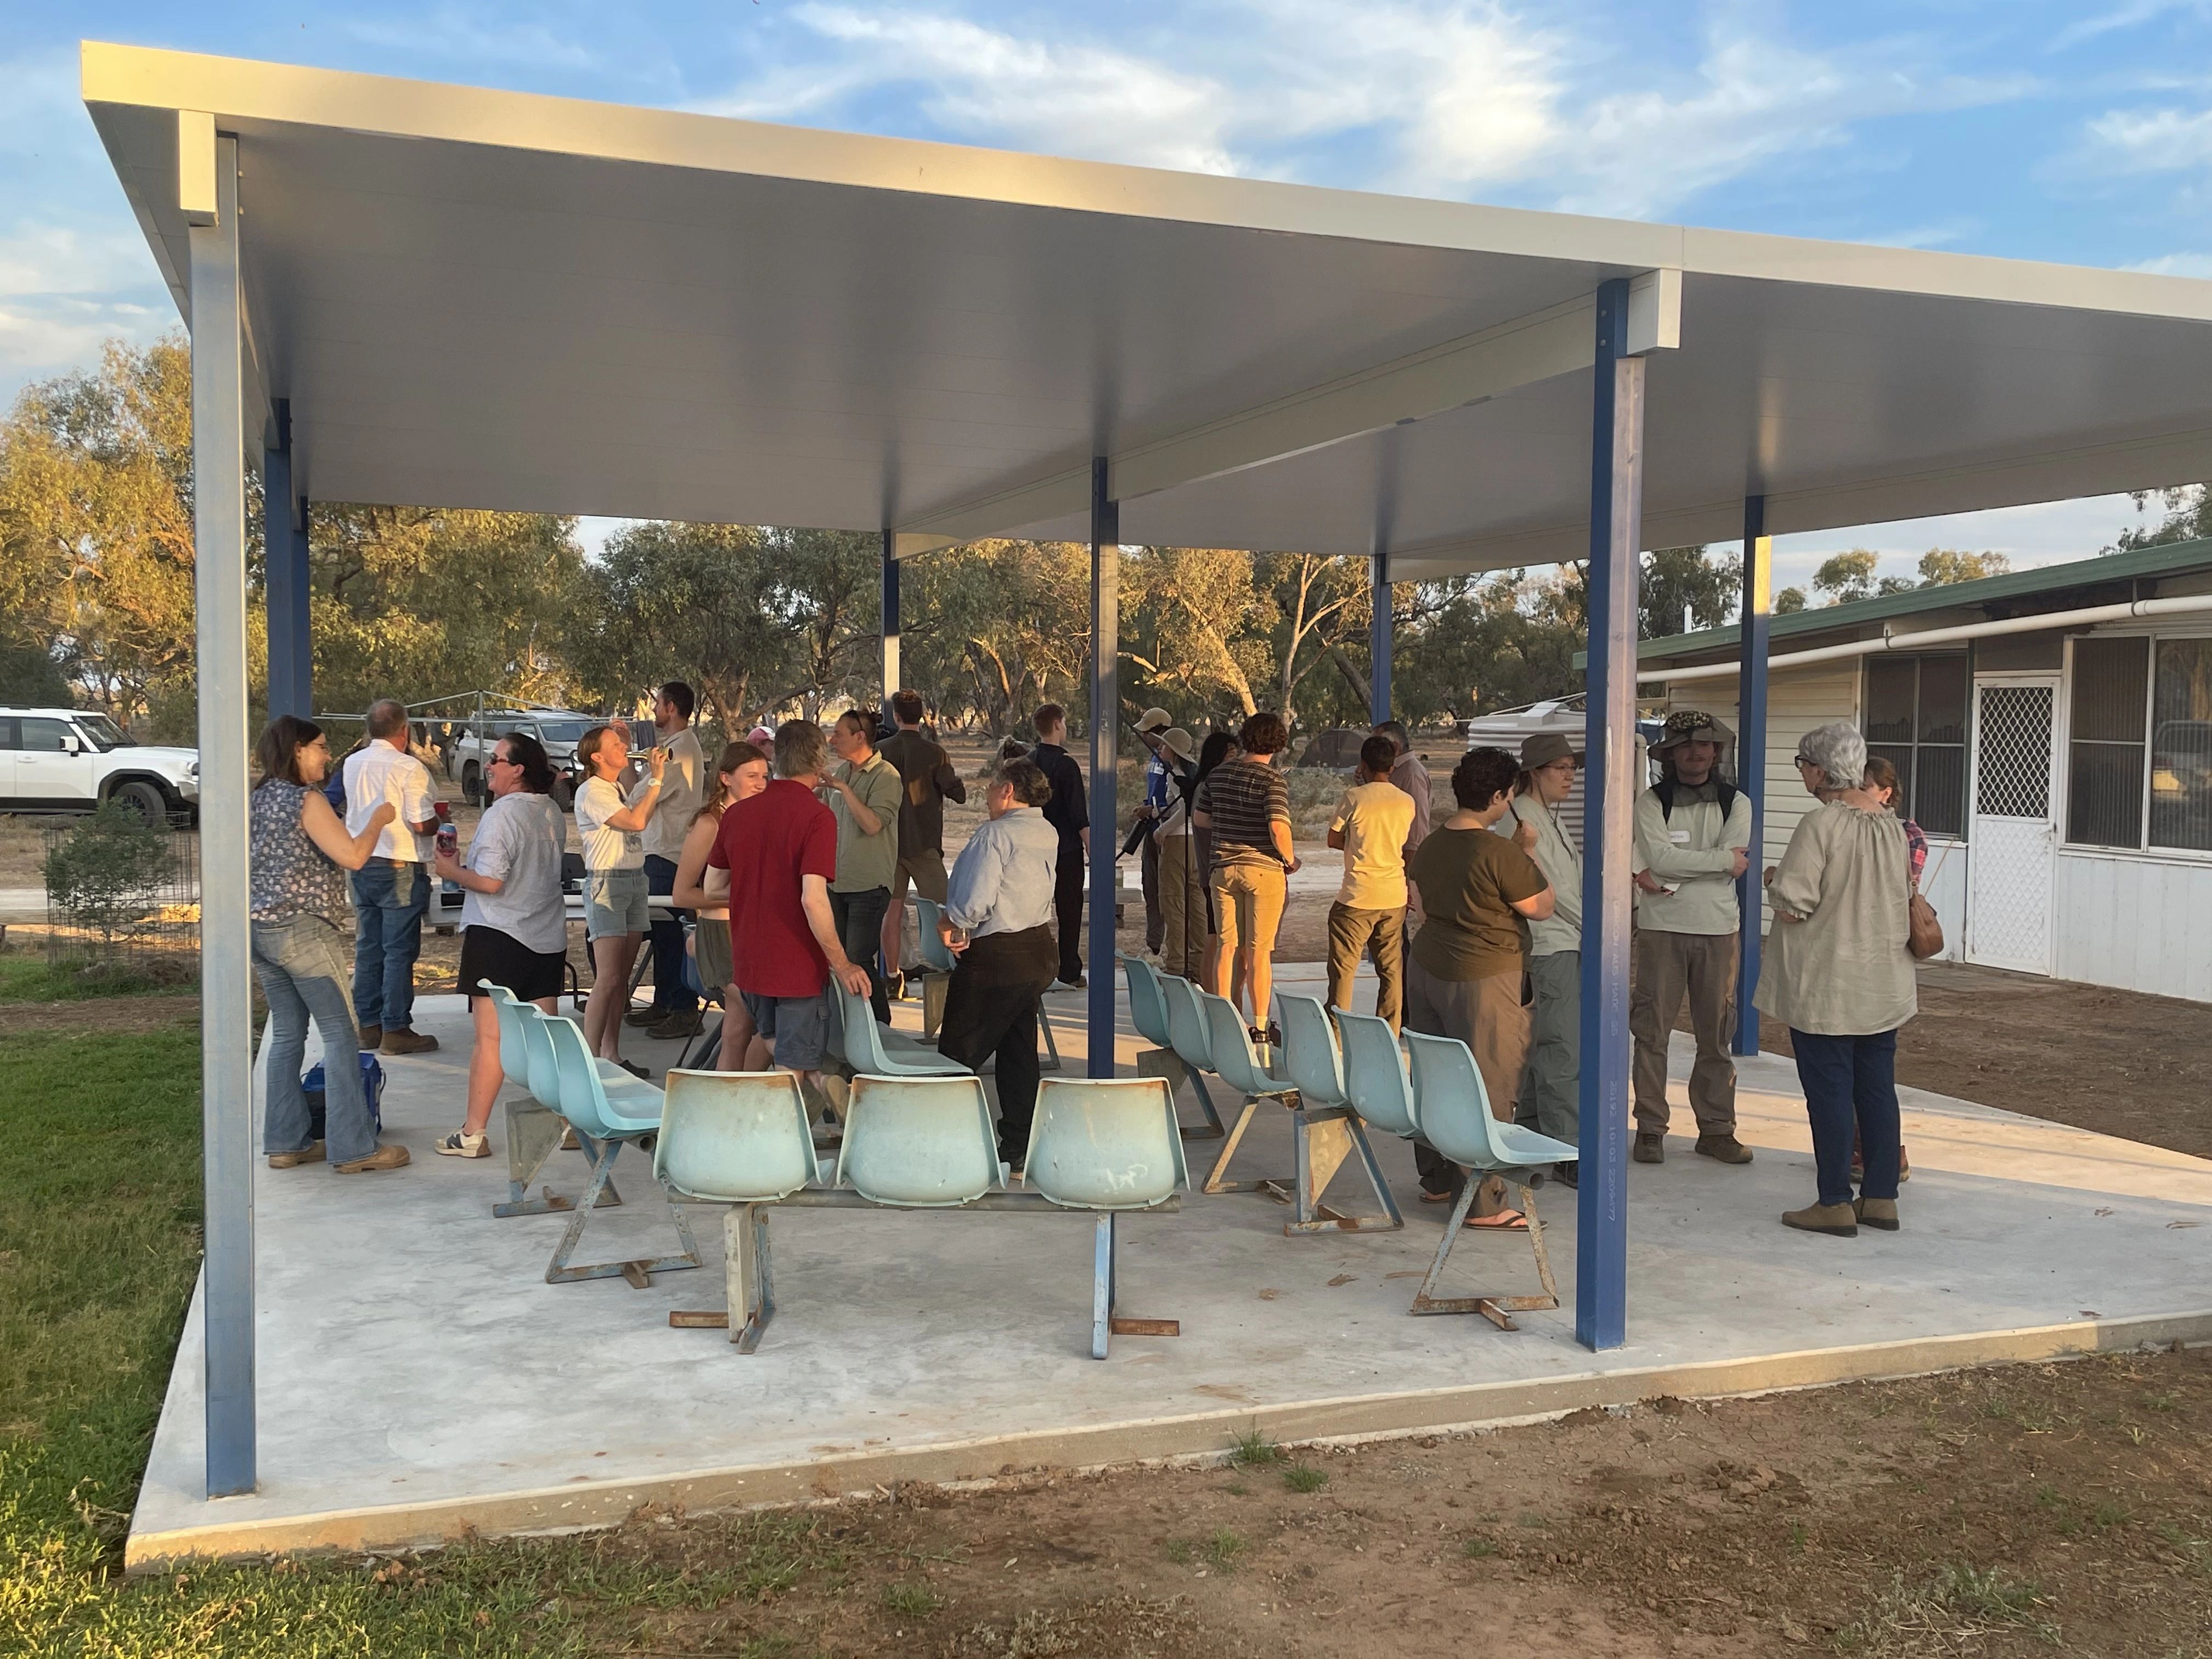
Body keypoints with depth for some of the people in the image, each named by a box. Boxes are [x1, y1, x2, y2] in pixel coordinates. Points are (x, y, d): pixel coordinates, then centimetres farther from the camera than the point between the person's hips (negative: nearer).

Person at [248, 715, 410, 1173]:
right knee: (340, 1035, -3)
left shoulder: (257, 799, 12)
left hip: (261, 929, 9)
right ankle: (353, 1148, -3)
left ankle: (285, 1142, 16)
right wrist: (377, 820, -4)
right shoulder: (306, 799, -13)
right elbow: (353, 856, -17)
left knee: (287, 1034, 13)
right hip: (305, 931, -8)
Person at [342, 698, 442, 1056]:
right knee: (400, 951, -2)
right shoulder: (409, 768, -15)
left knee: (367, 947, 13)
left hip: (361, 864, 7)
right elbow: (423, 824, -17)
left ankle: (368, 1025, 19)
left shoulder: (353, 763, 6)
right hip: (400, 867, -7)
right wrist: (439, 819, 6)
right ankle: (395, 1030, 0)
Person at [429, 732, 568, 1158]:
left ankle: (473, 1134, 0)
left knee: (490, 1038, -4)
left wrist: (452, 870, -3)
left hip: (499, 937, -7)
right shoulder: (553, 813, 9)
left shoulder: (502, 814, -15)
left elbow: (489, 882, -21)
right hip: (548, 939, 7)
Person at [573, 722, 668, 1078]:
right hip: (606, 884, -9)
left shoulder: (621, 787, 16)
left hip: (635, 880, 9)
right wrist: (656, 778, -14)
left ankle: (611, 1053, 13)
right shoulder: (591, 791, -12)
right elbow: (636, 822, -21)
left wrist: (655, 771, 14)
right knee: (608, 978, -12)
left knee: (622, 975, 8)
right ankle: (591, 1057, -9)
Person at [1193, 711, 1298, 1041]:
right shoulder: (1272, 779, -12)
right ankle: (1260, 1027, 6)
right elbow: (1278, 828, -22)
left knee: (1228, 946, 10)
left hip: (1224, 868, 5)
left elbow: (1199, 818, 13)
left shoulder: (1220, 773, 5)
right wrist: (1290, 860, -6)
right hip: (1263, 869, -5)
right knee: (1259, 951, 1)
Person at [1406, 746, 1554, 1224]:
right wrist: (1530, 858, 4)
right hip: (1483, 979, -8)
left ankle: (1436, 1178, 27)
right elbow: (1541, 907, -11)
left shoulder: (1430, 845, 5)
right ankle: (1481, 1202, 2)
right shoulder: (1499, 852, -20)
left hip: (1425, 968, 8)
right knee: (1488, 1089, -2)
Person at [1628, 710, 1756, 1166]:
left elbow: (1735, 863, -8)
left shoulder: (1736, 803, 8)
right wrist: (1723, 859, -10)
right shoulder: (1650, 802, 2)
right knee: (1652, 1031, -1)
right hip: (1661, 928, -2)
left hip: (1717, 929, 2)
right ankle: (1650, 1129, 6)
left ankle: (1716, 1129, 14)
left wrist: (1663, 875, -12)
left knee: (1717, 1035, 6)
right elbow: (1660, 857, -14)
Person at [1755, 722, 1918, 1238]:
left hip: (1825, 986, -7)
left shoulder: (1820, 824, -19)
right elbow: (1906, 894, 13)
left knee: (1829, 1090, 1)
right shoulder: (1892, 824, 4)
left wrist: (1775, 882, -1)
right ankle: (1881, 1198, 20)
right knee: (1878, 1088, 13)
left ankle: (1834, 1203, 7)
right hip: (1885, 983, 7)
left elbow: (1792, 904, -21)